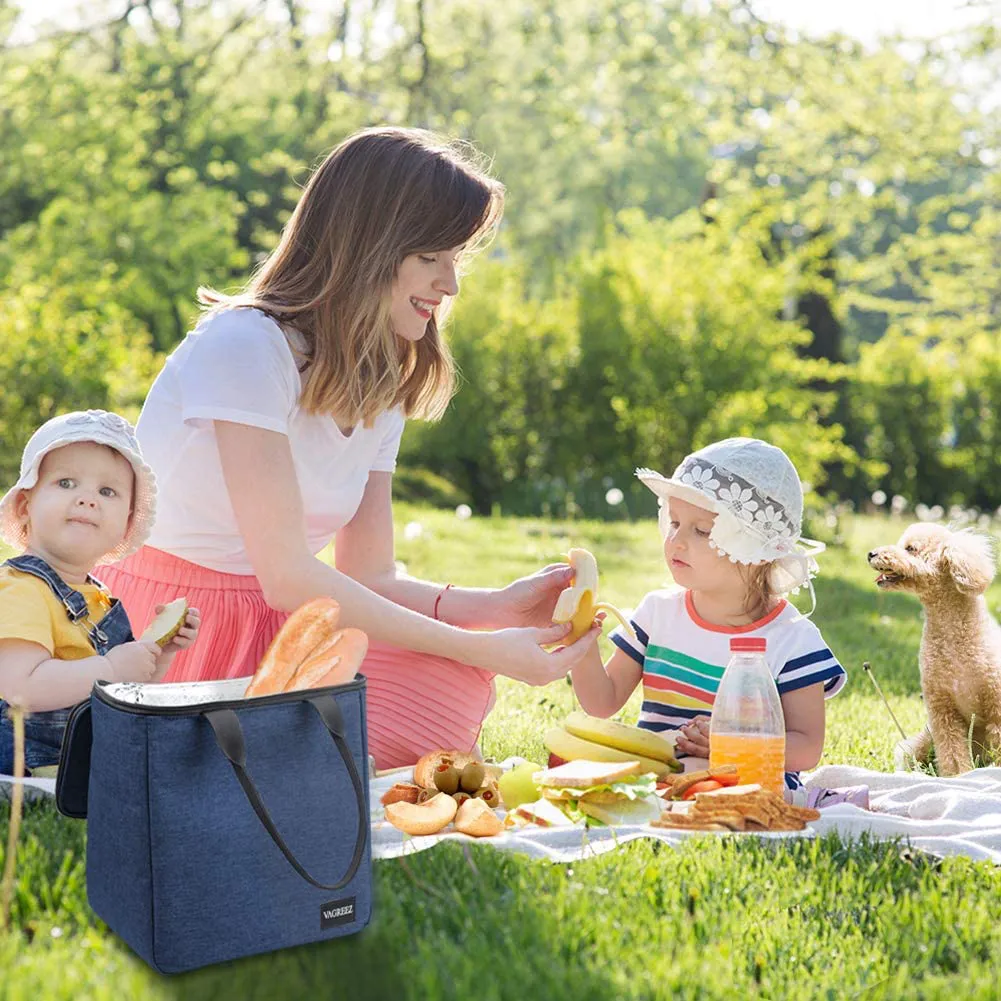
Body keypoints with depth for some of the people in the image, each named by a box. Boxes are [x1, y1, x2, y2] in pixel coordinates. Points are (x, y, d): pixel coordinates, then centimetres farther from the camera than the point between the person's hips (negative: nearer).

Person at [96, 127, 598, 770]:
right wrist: (480, 649, -22)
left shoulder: (382, 390, 8)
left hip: (276, 634, 7)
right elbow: (289, 578, -22)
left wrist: (500, 607, -10)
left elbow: (369, 575, 6)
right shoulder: (246, 347, -18)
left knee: (456, 686, -15)